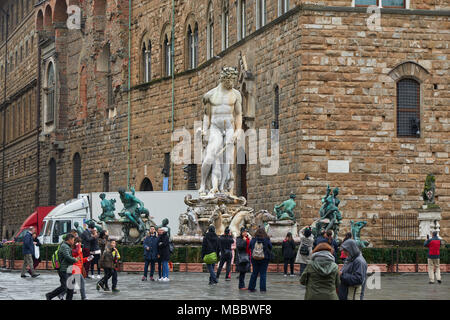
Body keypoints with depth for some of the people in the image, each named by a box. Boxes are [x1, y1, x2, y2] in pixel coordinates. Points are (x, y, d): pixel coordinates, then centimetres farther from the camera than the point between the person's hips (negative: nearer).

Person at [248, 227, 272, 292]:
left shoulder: (253, 240, -5)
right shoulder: (267, 240, -9)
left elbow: (250, 248, 7)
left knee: (254, 273, 12)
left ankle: (251, 288, 15)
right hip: (264, 259, -2)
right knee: (263, 274, 3)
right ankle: (262, 289, 0)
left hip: (254, 259, 2)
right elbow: (270, 248, 2)